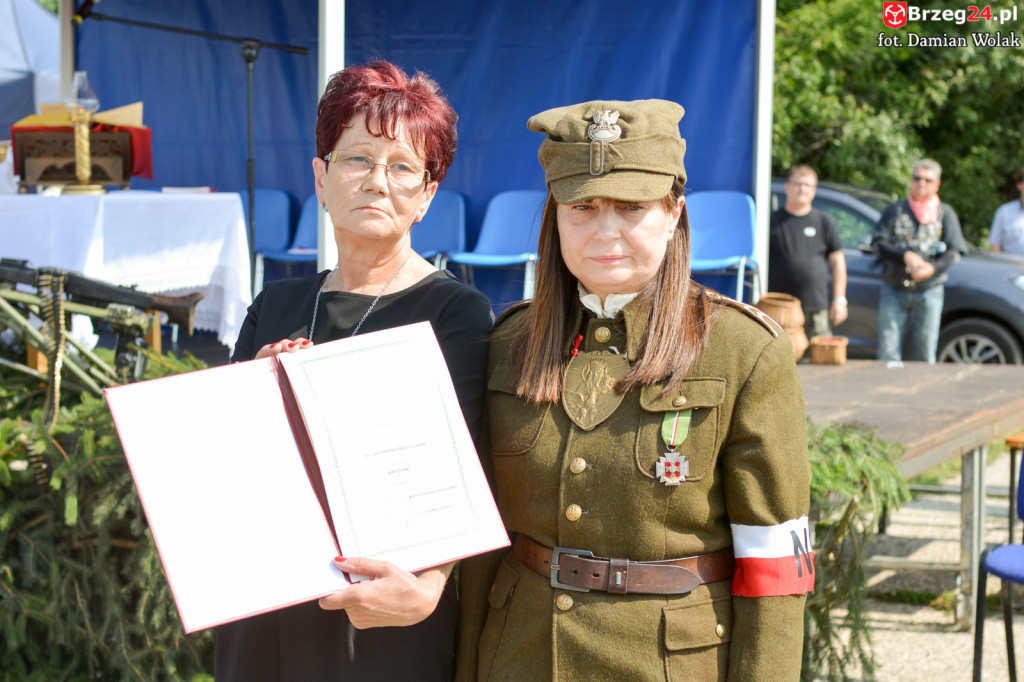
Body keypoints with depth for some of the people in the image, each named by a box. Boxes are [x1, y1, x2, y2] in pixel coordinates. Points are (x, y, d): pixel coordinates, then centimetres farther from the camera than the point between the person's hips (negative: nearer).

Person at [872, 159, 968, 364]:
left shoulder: (945, 213, 10)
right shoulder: (895, 210, 11)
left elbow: (954, 251, 2)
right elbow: (878, 244, 2)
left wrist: (933, 268, -17)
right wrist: (905, 256, -15)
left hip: (929, 292, 0)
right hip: (894, 291, 0)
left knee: (924, 355, 1)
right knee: (888, 352, -7)